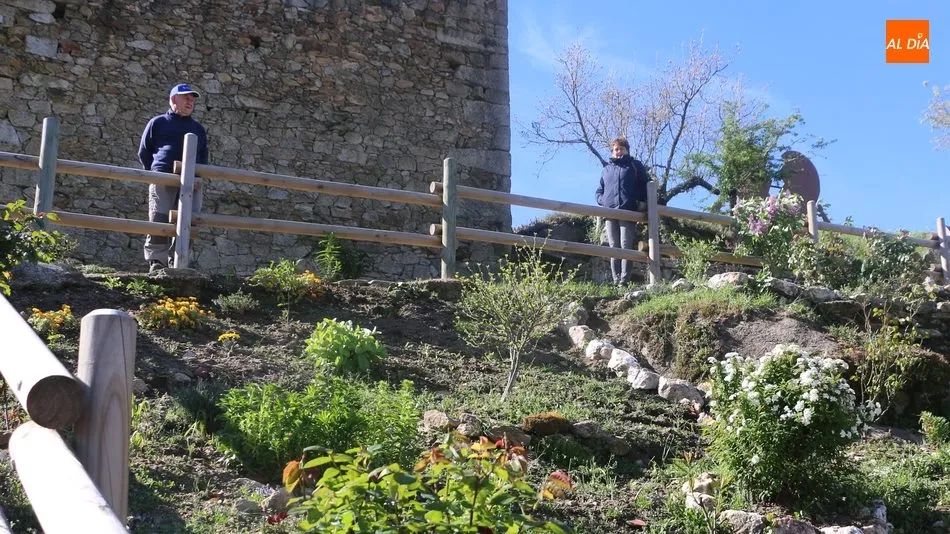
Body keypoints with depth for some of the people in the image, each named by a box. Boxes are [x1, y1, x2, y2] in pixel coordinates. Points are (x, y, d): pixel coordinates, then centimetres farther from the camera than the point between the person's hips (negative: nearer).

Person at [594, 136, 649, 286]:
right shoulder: (607, 169, 23)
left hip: (628, 211, -3)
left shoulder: (635, 165, 14)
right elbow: (599, 191, 26)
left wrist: (643, 201, -2)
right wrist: (602, 200, 5)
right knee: (614, 247, 0)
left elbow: (646, 184, 13)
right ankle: (616, 281, -1)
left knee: (626, 246, -11)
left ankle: (624, 281, -15)